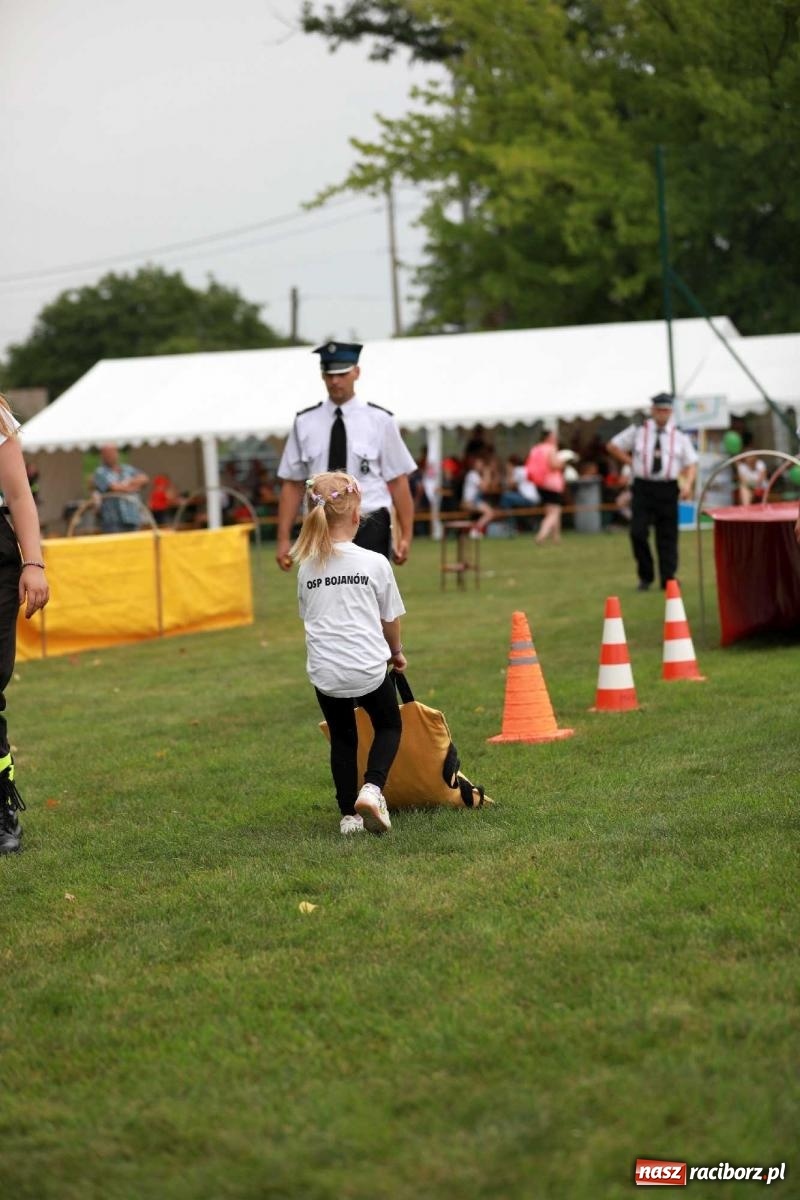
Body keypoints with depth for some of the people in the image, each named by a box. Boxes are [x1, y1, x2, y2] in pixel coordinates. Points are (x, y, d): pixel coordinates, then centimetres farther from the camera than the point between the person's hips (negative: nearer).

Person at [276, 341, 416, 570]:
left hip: (369, 533, -2)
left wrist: (405, 536, -6)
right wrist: (284, 539, 2)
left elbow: (398, 482, -1)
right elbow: (292, 484, 7)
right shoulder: (305, 423, 5)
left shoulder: (379, 420, 0)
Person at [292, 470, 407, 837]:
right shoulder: (374, 563, -5)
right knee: (389, 726, 20)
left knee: (342, 738, 22)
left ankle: (348, 814, 16)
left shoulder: (307, 567, 3)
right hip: (369, 667, -2)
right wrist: (396, 651, 24)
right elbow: (390, 619, 5)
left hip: (325, 671, 2)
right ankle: (372, 788, -4)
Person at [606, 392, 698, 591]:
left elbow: (691, 463, 6)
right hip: (643, 488, 0)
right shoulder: (637, 431, 4)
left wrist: (688, 484, -12)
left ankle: (668, 580, 8)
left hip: (668, 490, 0)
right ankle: (645, 576, 8)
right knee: (638, 533, -7)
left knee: (667, 536, 2)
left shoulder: (680, 436, 5)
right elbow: (612, 446, 13)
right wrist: (631, 462, 4)